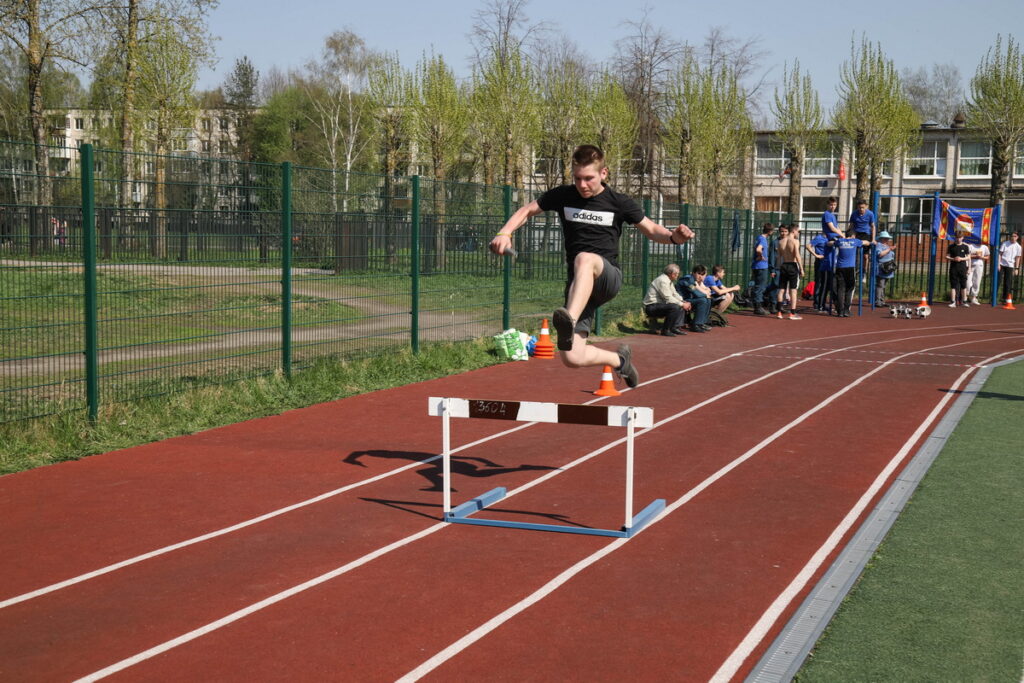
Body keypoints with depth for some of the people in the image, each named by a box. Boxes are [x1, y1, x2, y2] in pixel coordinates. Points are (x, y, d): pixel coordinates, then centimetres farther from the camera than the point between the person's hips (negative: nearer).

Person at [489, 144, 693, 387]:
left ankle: (570, 321, -60)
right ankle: (620, 359, 21)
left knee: (584, 258, -39)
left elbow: (651, 229, 9)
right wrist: (504, 233, -4)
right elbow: (526, 211, 15)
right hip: (578, 284, 3)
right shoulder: (563, 196, 5)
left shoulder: (619, 202, 0)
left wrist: (674, 236, -13)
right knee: (572, 358, -11)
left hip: (608, 278, -3)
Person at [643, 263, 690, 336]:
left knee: (682, 306, 5)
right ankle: (665, 330, -21)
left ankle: (676, 327, -3)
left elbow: (675, 294, 18)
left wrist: (684, 302, 1)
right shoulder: (663, 281, -19)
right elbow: (668, 298, -23)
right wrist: (682, 304, -17)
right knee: (675, 307, -30)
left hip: (659, 304, 11)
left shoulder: (669, 281, 14)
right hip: (651, 307, -11)